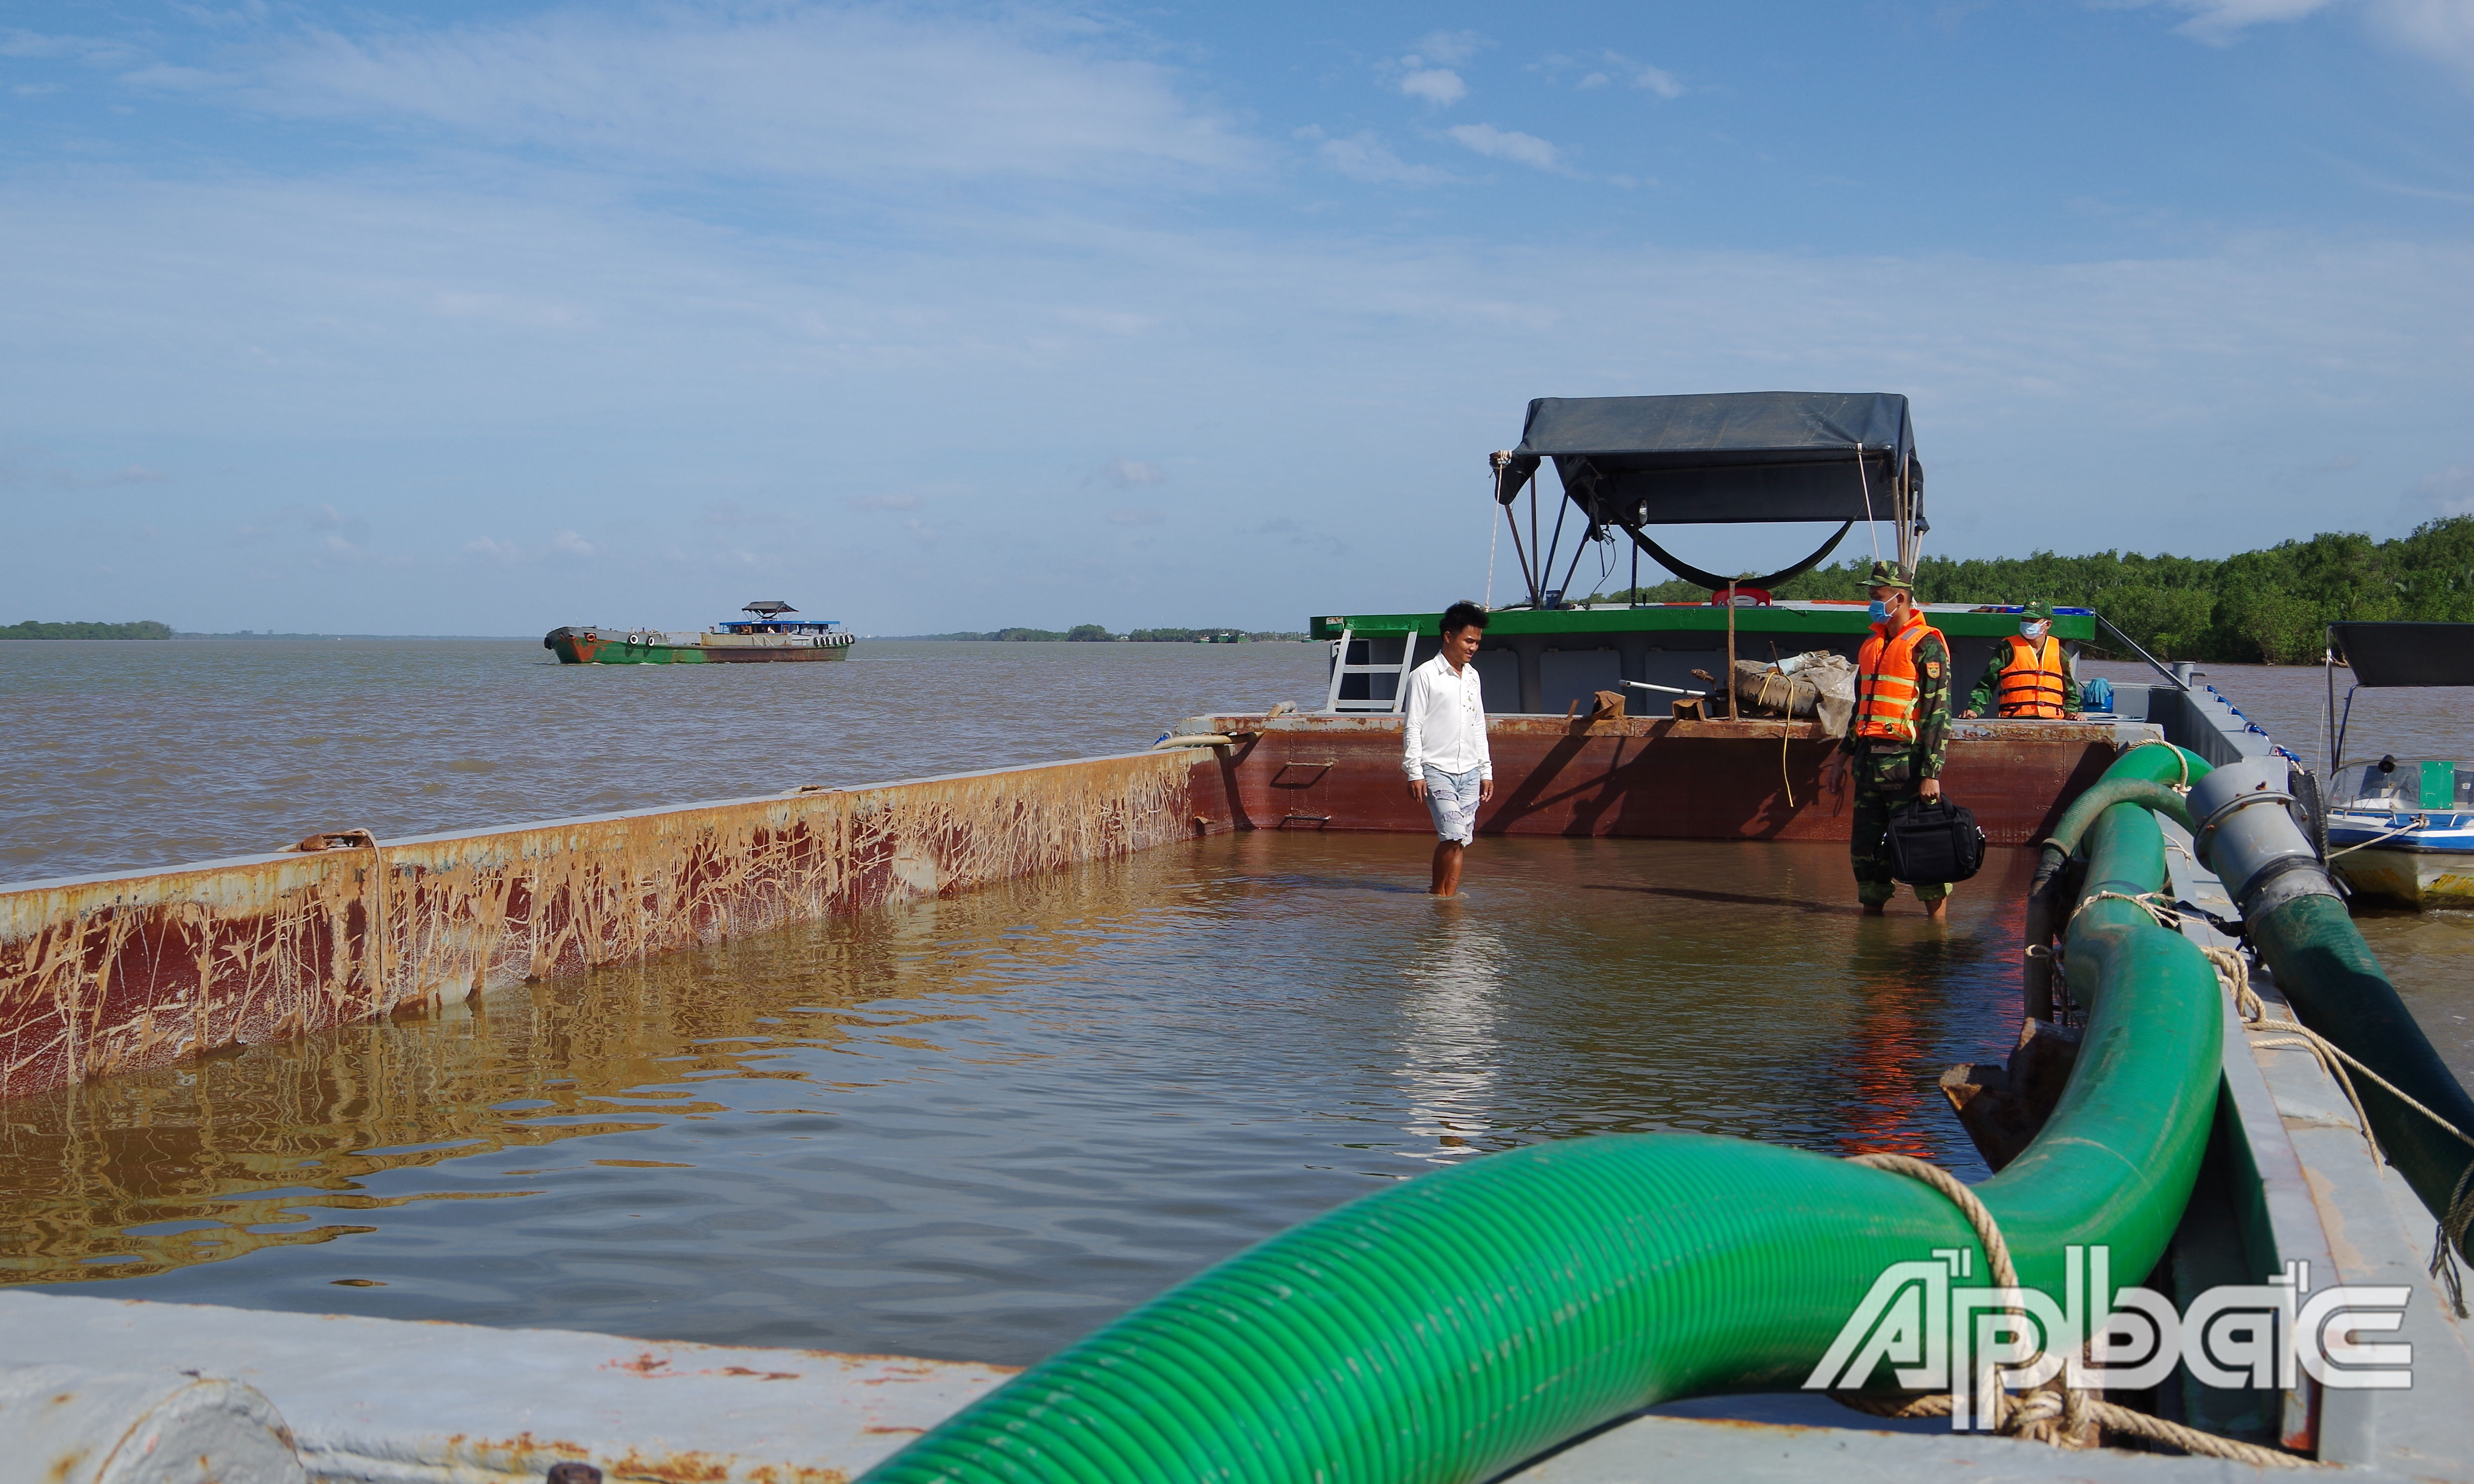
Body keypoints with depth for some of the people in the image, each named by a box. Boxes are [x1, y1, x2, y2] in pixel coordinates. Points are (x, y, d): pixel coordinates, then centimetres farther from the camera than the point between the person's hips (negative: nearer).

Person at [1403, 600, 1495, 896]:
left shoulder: (1473, 676, 15)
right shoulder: (1424, 676, -5)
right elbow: (1412, 728, -7)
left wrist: (1486, 771, 17)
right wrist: (1414, 773, -12)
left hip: (1470, 772, 6)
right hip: (1437, 770, -6)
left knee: (1461, 839, 1)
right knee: (1453, 834, -16)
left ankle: (1448, 896, 5)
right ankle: (1438, 892, 0)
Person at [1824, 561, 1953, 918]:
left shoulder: (1926, 645, -7)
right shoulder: (1871, 646, 17)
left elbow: (1938, 712, -12)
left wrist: (1931, 773, -17)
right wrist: (1843, 756, 21)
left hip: (1905, 760, -8)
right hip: (1869, 761, 8)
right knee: (1865, 846, 9)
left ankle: (1939, 923, 1)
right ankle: (1872, 910, 19)